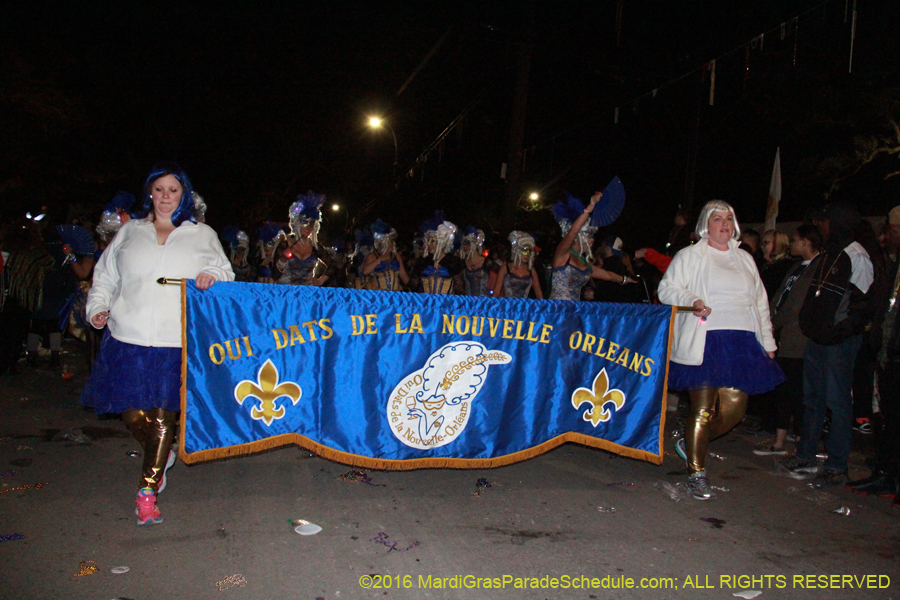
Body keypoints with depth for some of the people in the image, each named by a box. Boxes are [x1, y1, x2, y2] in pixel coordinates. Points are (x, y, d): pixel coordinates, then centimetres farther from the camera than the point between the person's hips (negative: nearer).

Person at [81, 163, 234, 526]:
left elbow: (223, 269, 10)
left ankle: (147, 490, 9)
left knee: (164, 413, -3)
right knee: (133, 413, 3)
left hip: (177, 341, -2)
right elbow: (105, 276, 19)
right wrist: (98, 306, 4)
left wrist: (211, 274, -12)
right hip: (129, 338, 2)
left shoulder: (202, 235, 13)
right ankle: (160, 457, 33)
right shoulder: (130, 233, 16)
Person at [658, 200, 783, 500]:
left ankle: (690, 444, 23)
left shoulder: (745, 259, 22)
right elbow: (667, 288, 0)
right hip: (705, 341, -5)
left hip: (742, 341, 5)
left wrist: (768, 341, 17)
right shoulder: (690, 256, 8)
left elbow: (760, 302, 23)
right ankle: (696, 473, 7)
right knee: (703, 408, -6)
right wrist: (691, 301, -19)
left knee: (734, 408, -2)